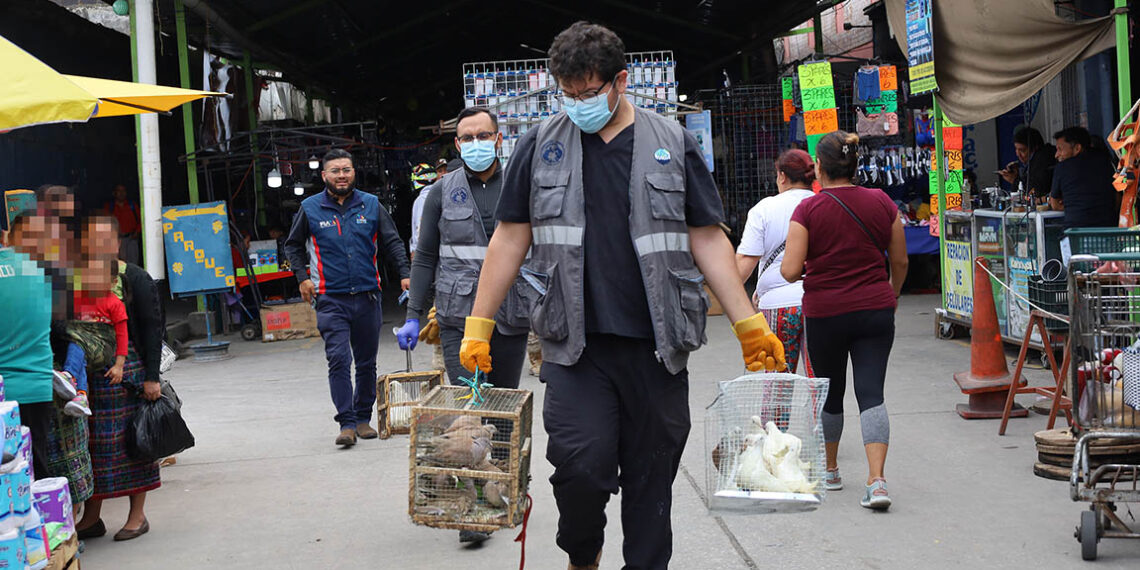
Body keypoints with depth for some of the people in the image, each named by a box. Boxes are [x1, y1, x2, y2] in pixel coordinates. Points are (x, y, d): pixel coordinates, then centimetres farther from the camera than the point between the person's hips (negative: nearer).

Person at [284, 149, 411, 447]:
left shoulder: (371, 205, 6)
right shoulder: (310, 209, 3)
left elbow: (392, 243, 10)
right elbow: (293, 245, 15)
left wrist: (404, 274, -3)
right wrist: (302, 277, 3)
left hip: (368, 297, 2)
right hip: (331, 299, -2)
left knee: (367, 362, 9)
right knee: (339, 360, -12)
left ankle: (363, 418, 21)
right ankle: (346, 423, -11)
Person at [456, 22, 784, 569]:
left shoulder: (673, 144, 8)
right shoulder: (541, 146, 9)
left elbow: (707, 239, 9)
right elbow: (511, 239, 11)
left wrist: (748, 323, 3)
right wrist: (478, 327, 7)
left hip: (656, 344, 1)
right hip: (575, 344, -1)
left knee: (650, 481, 4)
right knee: (581, 465, -14)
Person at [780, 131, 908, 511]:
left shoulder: (808, 210, -10)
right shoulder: (882, 203, 1)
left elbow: (790, 271, -13)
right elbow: (900, 262, 9)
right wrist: (891, 294, 28)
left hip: (825, 312, -2)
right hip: (876, 311, 2)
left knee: (830, 394, 16)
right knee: (871, 395, -1)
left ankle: (830, 470, 33)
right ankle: (876, 481, -15)